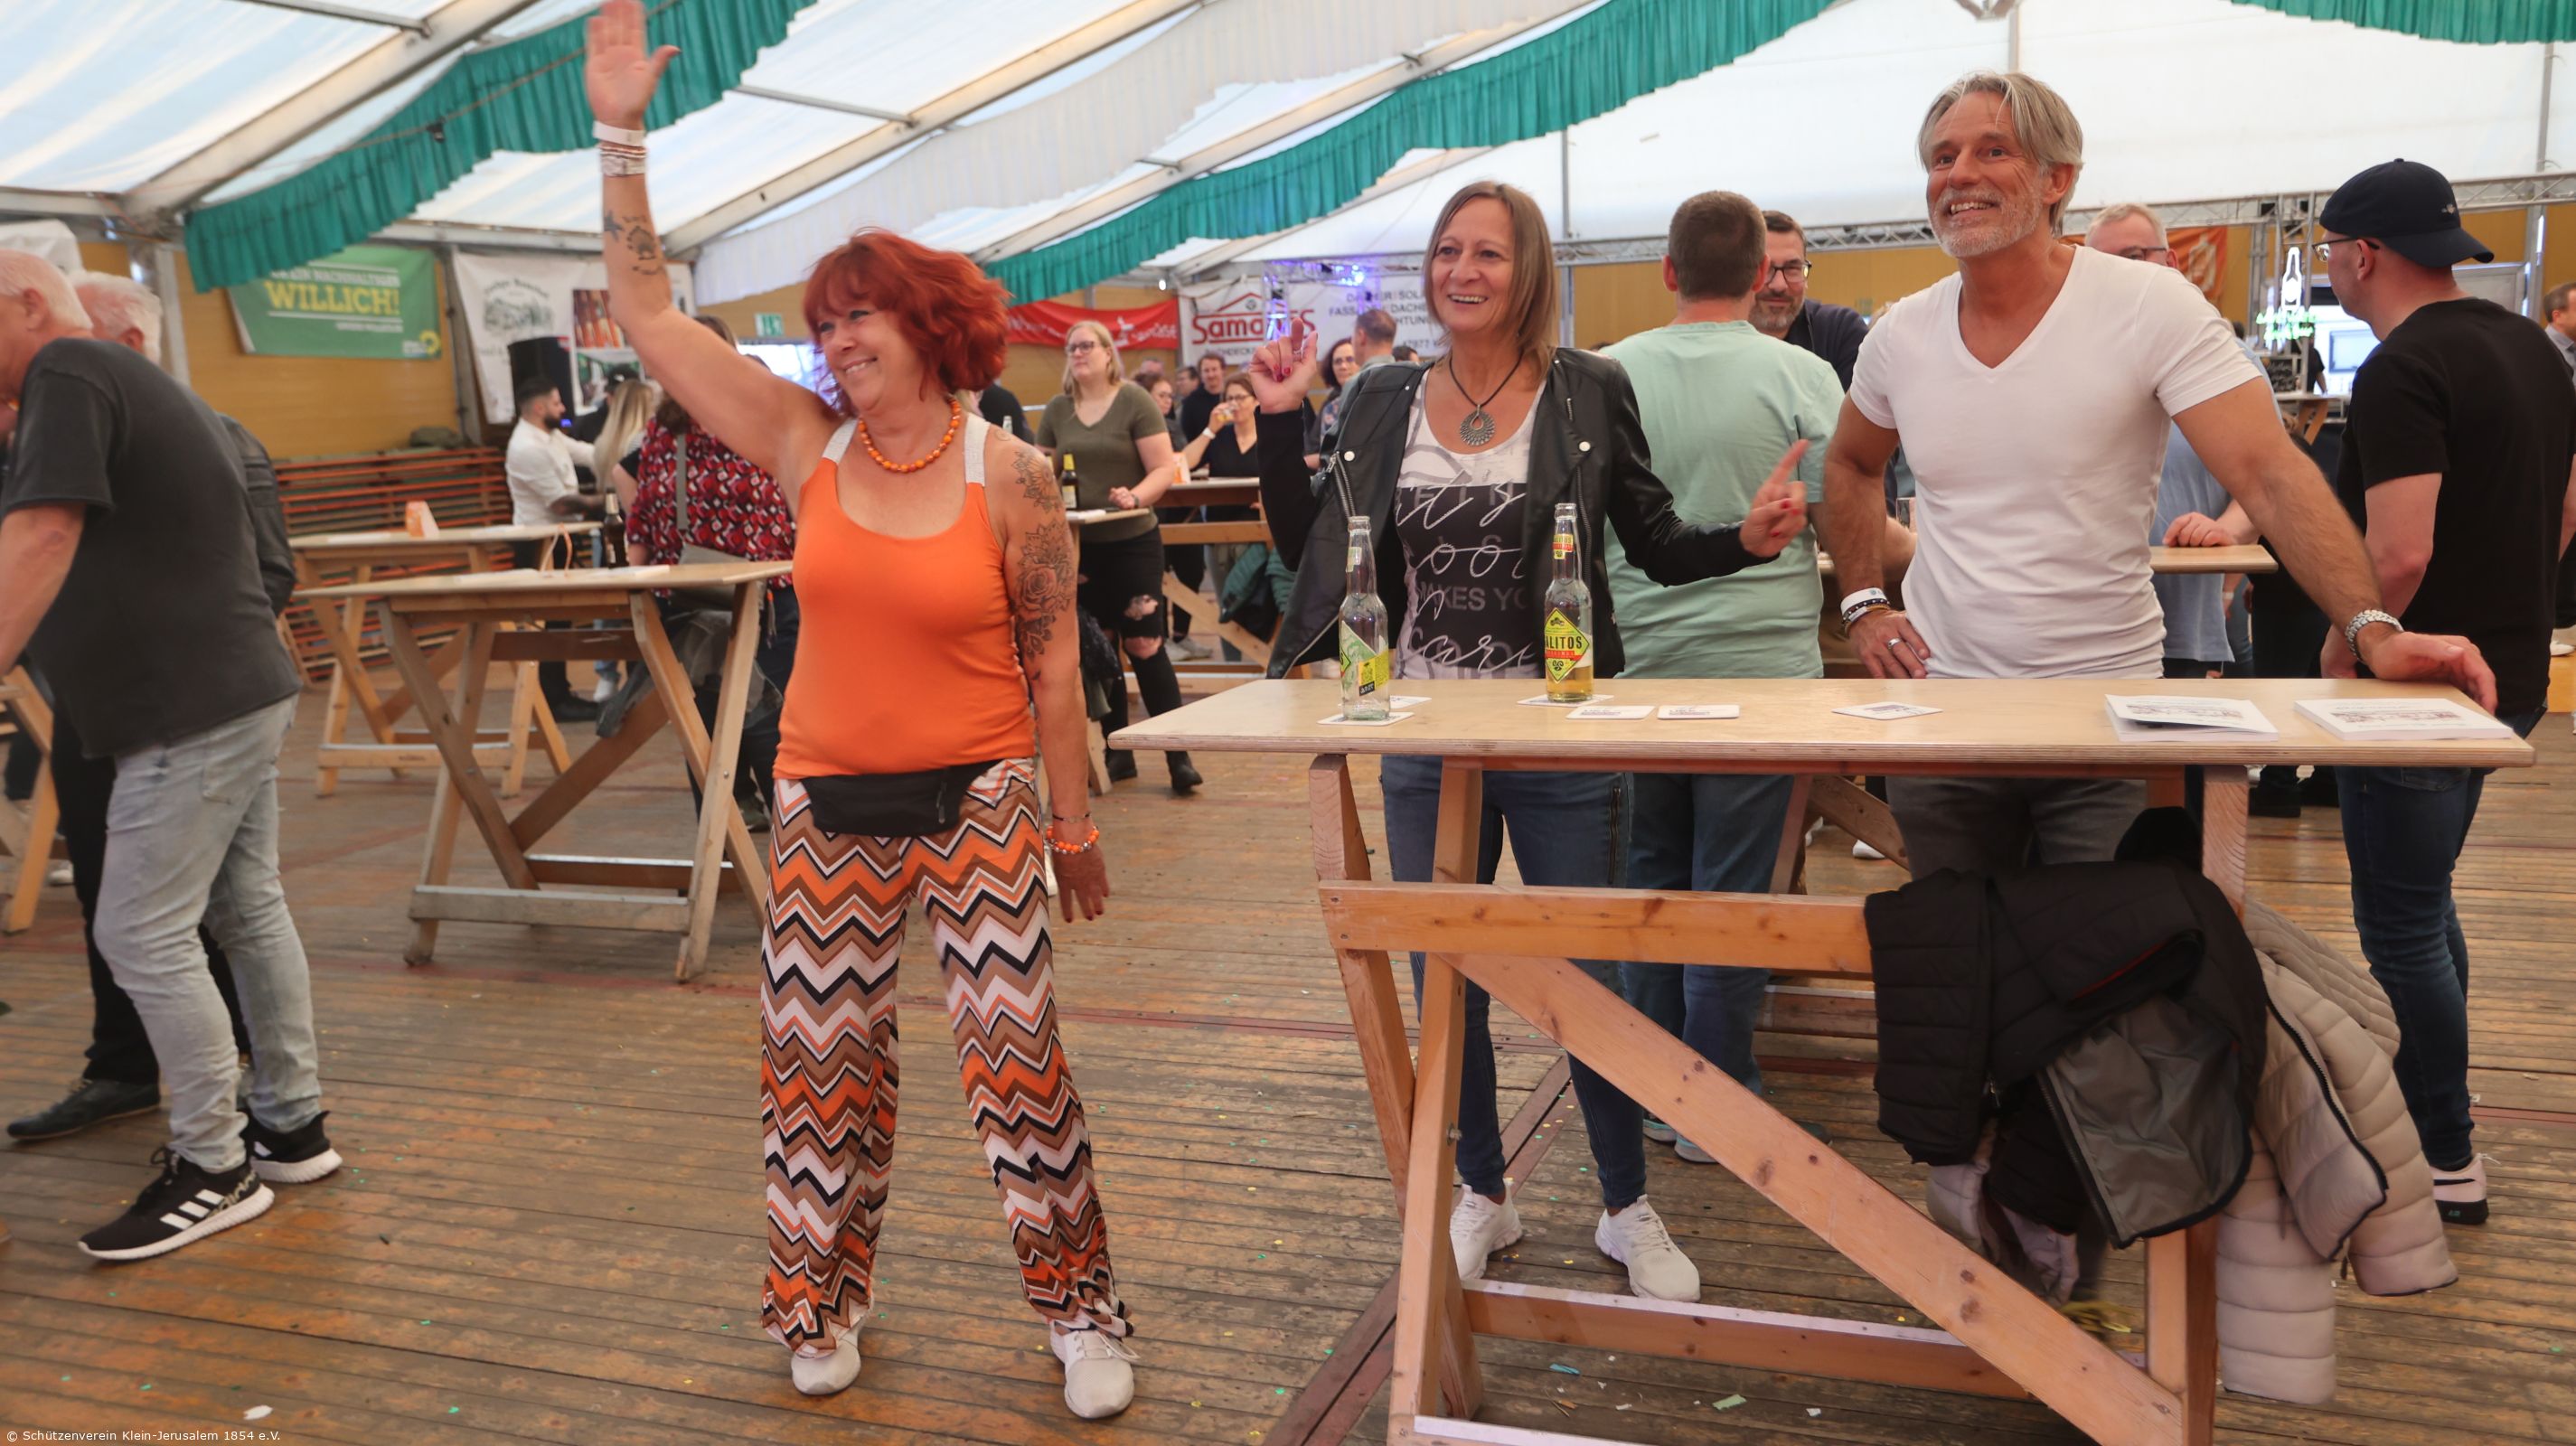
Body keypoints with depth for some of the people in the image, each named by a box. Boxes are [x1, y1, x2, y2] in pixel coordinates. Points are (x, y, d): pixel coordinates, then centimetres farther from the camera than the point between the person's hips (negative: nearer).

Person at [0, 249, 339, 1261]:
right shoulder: (140, 382, 19)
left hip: (192, 711, -10)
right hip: (238, 690, 10)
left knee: (142, 934, -5)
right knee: (248, 910, 14)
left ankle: (214, 1169, 4)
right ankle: (291, 1125, 23)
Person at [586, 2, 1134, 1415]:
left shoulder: (1010, 475, -7)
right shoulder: (809, 444, 1)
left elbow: (1051, 662, -3)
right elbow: (648, 316, 1)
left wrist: (1073, 823, -1)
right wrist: (620, 136, -3)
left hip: (979, 800, -3)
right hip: (827, 803, 4)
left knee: (1015, 1054, -2)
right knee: (816, 1059, 11)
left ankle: (1081, 1311, 16)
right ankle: (823, 1301, 33)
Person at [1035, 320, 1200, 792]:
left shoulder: (1133, 400, -4)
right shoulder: (1056, 409, 9)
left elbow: (1164, 469, -9)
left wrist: (1135, 496, -27)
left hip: (1133, 540, -4)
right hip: (1080, 543, 4)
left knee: (1144, 645, -7)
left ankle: (1178, 756, 0)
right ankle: (1118, 751, 19)